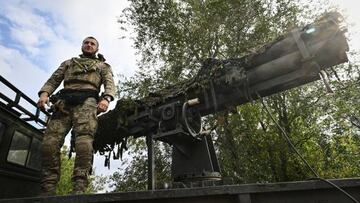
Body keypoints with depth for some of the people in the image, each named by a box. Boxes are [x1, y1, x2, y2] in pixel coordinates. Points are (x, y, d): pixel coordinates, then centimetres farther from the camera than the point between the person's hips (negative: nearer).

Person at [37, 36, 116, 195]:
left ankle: (79, 190, -27)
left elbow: (110, 84, 10)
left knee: (84, 143, -24)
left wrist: (106, 99, -13)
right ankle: (47, 190, -10)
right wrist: (44, 93, 0)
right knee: (50, 143, -14)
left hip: (87, 101, -3)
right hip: (63, 101, 3)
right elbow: (54, 79, 23)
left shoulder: (103, 65, 29)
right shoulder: (68, 62, 37)